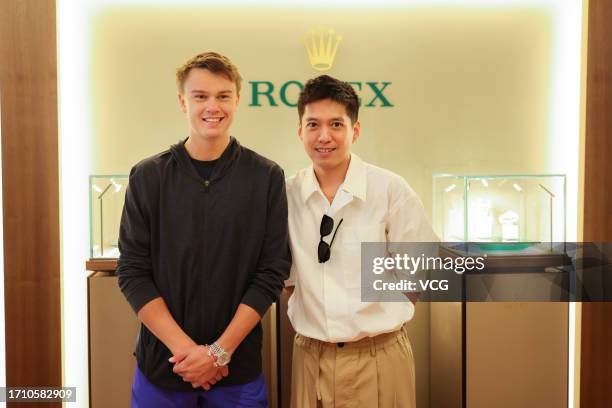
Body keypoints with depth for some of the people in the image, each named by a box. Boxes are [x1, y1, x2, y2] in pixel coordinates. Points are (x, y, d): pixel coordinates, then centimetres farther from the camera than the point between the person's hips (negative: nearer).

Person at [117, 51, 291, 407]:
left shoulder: (266, 177, -5)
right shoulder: (148, 177, -3)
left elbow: (272, 272, -6)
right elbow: (133, 271, -4)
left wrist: (220, 351, -12)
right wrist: (184, 347, -13)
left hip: (238, 366, 0)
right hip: (162, 364, 1)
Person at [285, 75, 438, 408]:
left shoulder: (390, 189, -10)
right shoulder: (286, 195, -2)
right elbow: (285, 276, 8)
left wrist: (379, 323, -3)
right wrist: (313, 313, -3)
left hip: (379, 357, -2)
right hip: (310, 356, 2)